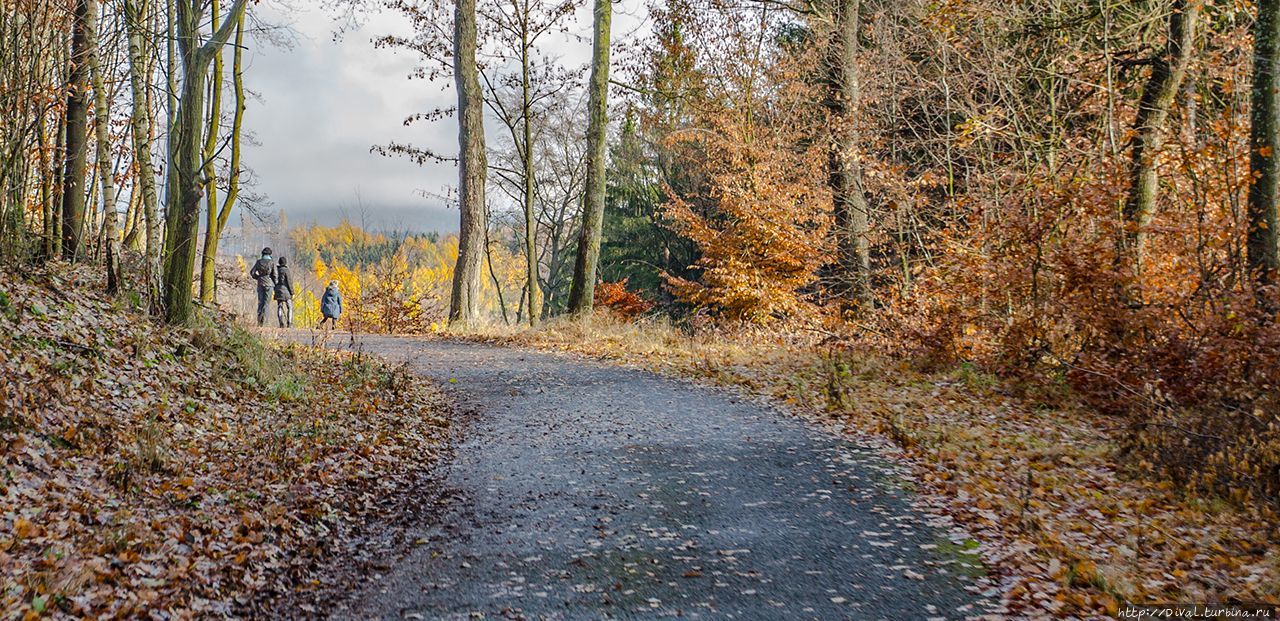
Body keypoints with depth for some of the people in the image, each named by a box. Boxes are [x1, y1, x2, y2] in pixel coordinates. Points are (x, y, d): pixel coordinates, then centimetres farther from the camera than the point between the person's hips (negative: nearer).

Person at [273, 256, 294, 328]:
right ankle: (289, 324, -7)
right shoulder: (286, 270, -9)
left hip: (278, 290, 5)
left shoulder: (276, 270, 8)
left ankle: (281, 324, -1)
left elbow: (274, 281, 12)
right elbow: (289, 282, -11)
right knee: (289, 308, 1)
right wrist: (292, 292, -6)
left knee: (280, 308, 5)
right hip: (286, 291, -5)